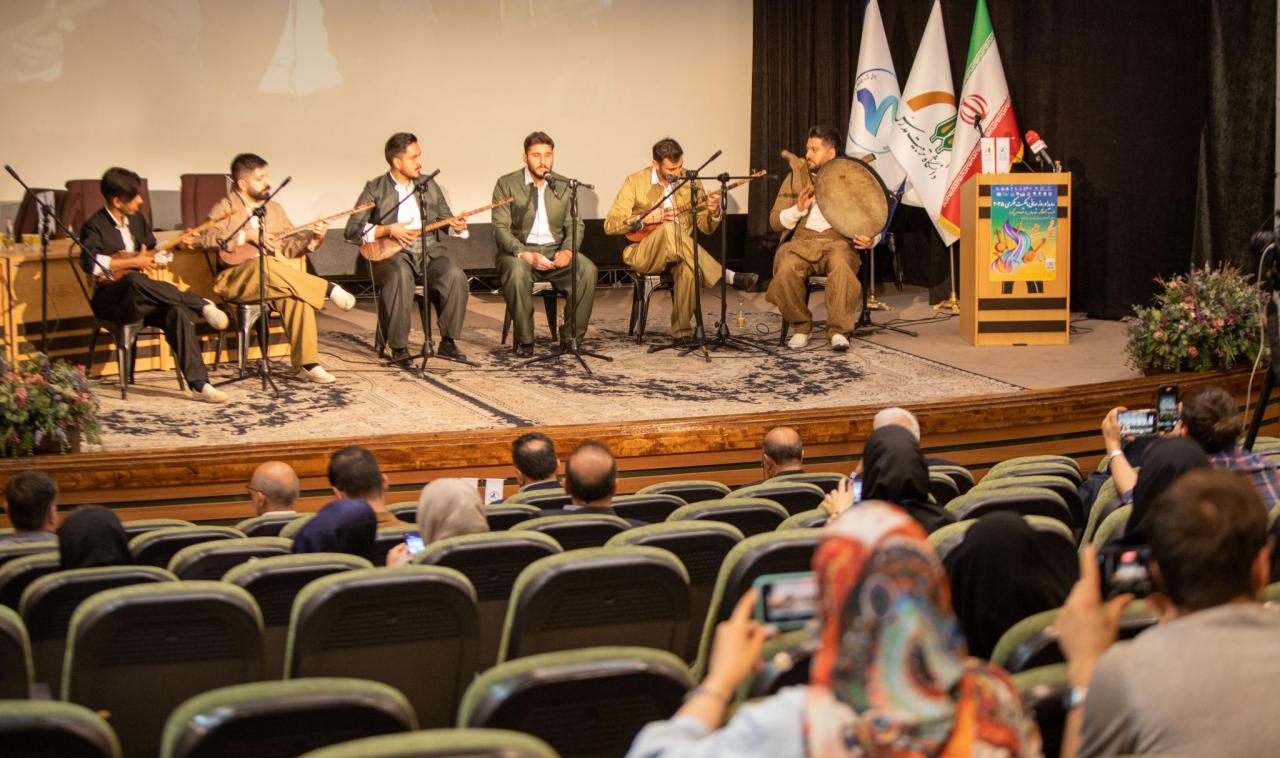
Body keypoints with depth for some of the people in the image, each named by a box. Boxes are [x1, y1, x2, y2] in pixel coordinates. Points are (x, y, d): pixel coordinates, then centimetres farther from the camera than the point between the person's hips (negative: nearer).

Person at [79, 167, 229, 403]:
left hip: (141, 301, 6)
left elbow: (152, 253, 25)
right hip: (111, 300, -6)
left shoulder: (138, 219, 14)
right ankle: (202, 305, -29)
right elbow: (90, 263, -26)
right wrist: (134, 262, -21)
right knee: (134, 281, -41)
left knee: (177, 310, -28)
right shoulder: (95, 227, -7)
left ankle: (199, 384, -34)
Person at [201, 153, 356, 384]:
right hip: (235, 280, -4)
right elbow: (208, 239, -13)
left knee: (298, 295, -32)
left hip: (274, 280, 4)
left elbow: (290, 246, 18)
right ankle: (329, 290, -30)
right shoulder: (225, 208, 6)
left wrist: (313, 239, -1)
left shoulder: (274, 209, 22)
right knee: (264, 265, -40)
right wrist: (247, 235, -19)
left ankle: (307, 363, -32)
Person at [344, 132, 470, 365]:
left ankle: (448, 342, -15)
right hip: (392, 253, -4)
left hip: (430, 251, 4)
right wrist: (388, 230, -14)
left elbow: (446, 220, 22)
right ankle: (398, 347, -28)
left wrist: (457, 226, -3)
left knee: (455, 275, -28)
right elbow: (351, 231, -2)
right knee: (400, 276, -38)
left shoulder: (428, 186, 17)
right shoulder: (375, 189, 4)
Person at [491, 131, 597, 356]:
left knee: (587, 269, -27)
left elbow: (576, 224, 9)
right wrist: (525, 255, -24)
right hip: (518, 251, -3)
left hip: (555, 252, 3)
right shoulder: (506, 185, -1)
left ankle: (571, 337, -15)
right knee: (517, 271, -38)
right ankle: (524, 340, -22)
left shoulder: (562, 186, 11)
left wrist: (568, 250, -14)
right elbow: (501, 228, -8)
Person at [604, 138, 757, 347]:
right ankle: (726, 276, -33)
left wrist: (713, 213, -13)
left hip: (680, 254, 2)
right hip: (644, 255, -2)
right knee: (669, 229, -36)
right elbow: (610, 225, -6)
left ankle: (682, 331, -23)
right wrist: (645, 219, -20)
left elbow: (705, 227, 10)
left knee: (689, 268, -36)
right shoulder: (635, 182, -2)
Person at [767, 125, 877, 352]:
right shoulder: (795, 177, 13)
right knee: (786, 268, -33)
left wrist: (870, 239, -13)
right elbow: (775, 222, 9)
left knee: (841, 264, -37)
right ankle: (800, 327, -11)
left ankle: (839, 331, -27)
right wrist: (798, 209, -11)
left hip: (837, 240, -1)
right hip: (800, 241, 1)